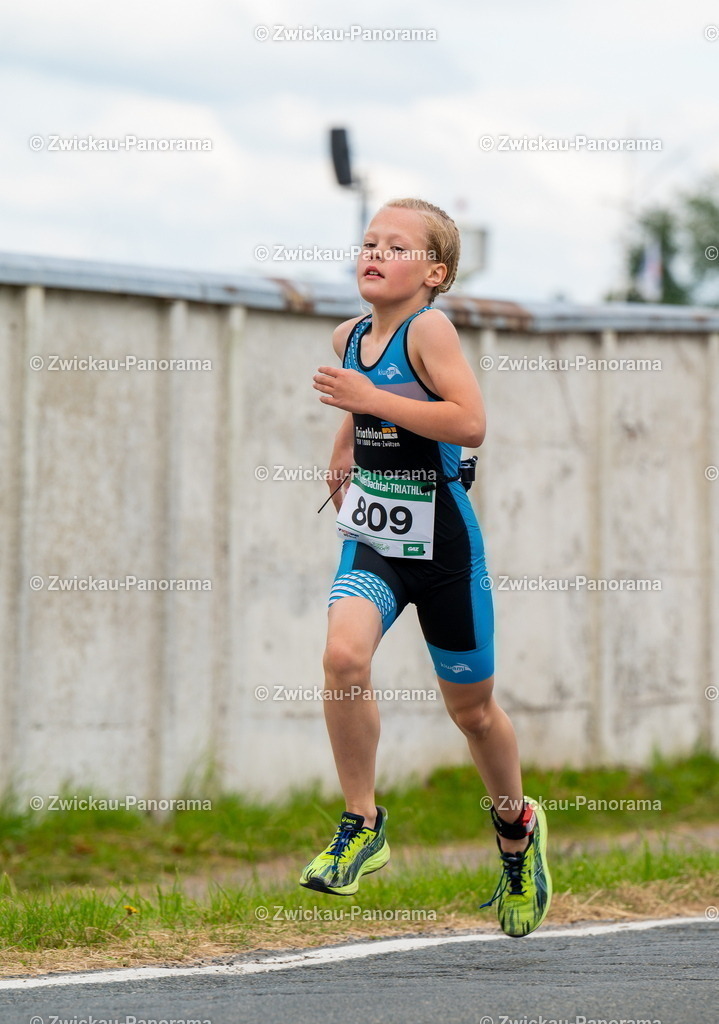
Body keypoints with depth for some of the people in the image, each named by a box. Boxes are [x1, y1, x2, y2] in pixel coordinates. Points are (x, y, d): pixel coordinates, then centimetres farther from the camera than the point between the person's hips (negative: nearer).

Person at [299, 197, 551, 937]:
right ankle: (361, 825, -10)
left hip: (441, 542, -4)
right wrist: (343, 462, 11)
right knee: (343, 654, -24)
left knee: (470, 706, 10)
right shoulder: (349, 337, 5)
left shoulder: (429, 328, -14)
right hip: (371, 540, 4)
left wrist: (369, 398, -26)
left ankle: (515, 821, 38)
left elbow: (470, 423, -27)